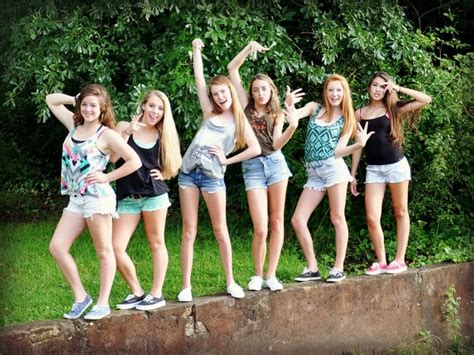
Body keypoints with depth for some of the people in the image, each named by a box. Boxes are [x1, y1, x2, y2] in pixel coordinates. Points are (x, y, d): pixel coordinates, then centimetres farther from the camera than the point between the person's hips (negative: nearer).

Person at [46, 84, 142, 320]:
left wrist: (107, 177, -9)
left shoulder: (106, 134, -6)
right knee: (57, 247, -1)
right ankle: (80, 297, 9)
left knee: (104, 252, 3)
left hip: (98, 198, -7)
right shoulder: (74, 125, 11)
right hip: (75, 199, 7)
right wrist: (76, 99, 11)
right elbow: (51, 100, 21)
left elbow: (135, 161, -10)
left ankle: (103, 304, 9)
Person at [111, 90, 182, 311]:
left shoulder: (164, 136, 6)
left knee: (156, 243, 7)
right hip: (127, 197, 0)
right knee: (115, 248, -6)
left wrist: (163, 174, -2)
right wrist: (127, 134, -19)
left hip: (154, 194, 0)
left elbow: (173, 165, 17)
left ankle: (157, 294, 16)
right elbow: (112, 157, -11)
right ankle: (137, 292, 9)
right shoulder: (124, 127, 1)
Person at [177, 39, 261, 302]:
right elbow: (199, 77, 15)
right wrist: (197, 50, 16)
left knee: (220, 229, 3)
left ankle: (231, 282, 14)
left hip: (213, 175, -2)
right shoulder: (210, 113, 14)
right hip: (189, 171, 3)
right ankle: (186, 286, 2)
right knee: (189, 231, 1)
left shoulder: (240, 121, 8)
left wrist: (227, 159, -4)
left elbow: (255, 149, -2)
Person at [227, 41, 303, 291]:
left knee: (277, 222, 4)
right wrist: (249, 48, 1)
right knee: (260, 229, -9)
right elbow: (232, 69, 6)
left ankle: (271, 275, 10)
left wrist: (292, 127, -21)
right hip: (252, 167, -2)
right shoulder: (246, 107, 8)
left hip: (275, 163, 2)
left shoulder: (277, 115, 11)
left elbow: (276, 144, -6)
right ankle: (257, 276, 9)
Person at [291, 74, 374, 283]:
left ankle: (339, 268, 7)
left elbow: (338, 151, -1)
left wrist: (360, 144, -16)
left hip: (334, 167, -3)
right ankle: (312, 268, 6)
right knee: (297, 220, -3)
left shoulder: (347, 120, 9)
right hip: (314, 172, 3)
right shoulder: (314, 108, 13)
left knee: (337, 219, -1)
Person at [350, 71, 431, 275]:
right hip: (373, 169, 2)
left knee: (400, 213, 7)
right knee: (372, 218, -7)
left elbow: (426, 100, -8)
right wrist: (352, 174, 8)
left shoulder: (393, 109, 0)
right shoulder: (360, 114, 6)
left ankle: (400, 260, 13)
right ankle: (381, 261, 6)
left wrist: (398, 88, -6)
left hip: (396, 165, -2)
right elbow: (358, 145, 11)